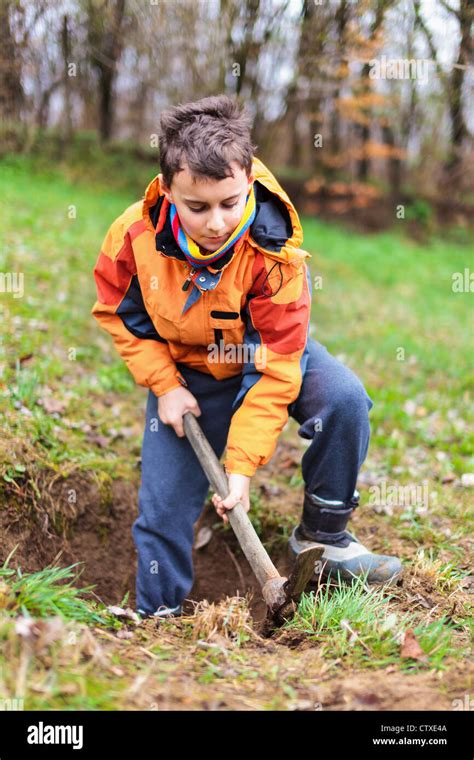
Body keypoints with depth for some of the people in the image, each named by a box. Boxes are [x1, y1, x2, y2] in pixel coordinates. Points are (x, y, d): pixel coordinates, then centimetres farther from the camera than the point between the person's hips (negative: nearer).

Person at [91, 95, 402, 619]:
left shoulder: (275, 250, -31)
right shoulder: (135, 235, -26)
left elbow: (276, 363, -27)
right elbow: (117, 312, -5)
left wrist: (242, 463, -29)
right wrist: (164, 384, -15)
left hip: (264, 357, -1)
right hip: (185, 373, 1)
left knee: (344, 399, -27)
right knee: (163, 503, -3)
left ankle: (321, 535, -6)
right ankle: (158, 614, 22)